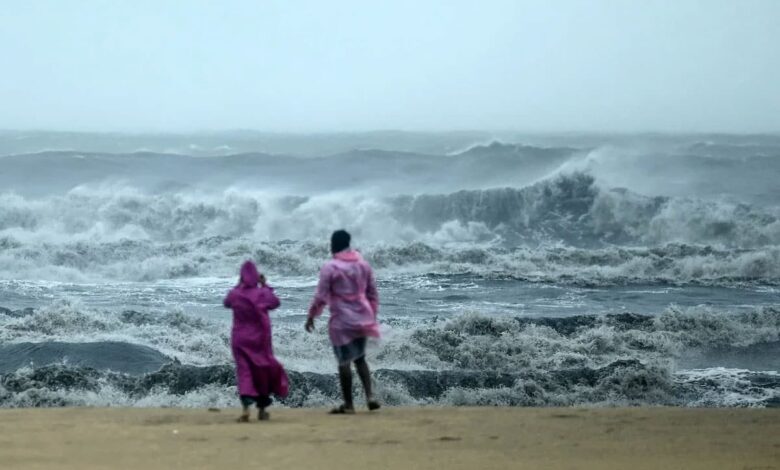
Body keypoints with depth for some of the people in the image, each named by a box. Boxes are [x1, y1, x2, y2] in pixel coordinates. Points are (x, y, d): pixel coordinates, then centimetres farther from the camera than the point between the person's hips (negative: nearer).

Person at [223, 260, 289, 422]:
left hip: (240, 340, 0)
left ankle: (246, 408, -21)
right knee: (262, 371, 15)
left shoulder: (235, 294, -8)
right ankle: (262, 409, 21)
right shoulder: (262, 293, -11)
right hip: (260, 339, 0)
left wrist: (238, 286, 15)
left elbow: (227, 302, 15)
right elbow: (275, 302, 9)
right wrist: (265, 285, 10)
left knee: (244, 372, -1)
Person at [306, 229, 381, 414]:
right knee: (360, 358, 17)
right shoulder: (363, 264, 7)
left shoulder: (330, 268, -10)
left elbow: (321, 296, -9)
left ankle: (348, 404, 5)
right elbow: (372, 293, 11)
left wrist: (311, 316, 1)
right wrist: (372, 314, 21)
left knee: (344, 361, 2)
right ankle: (370, 396, 1)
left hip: (342, 321, -5)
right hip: (363, 319, 5)